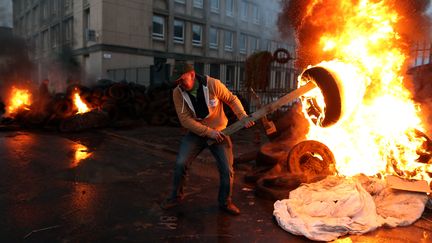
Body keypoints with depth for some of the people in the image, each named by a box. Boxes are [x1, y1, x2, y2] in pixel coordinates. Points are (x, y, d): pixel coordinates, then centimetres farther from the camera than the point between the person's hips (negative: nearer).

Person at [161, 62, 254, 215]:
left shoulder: (213, 84, -19)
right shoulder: (178, 93, -13)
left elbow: (232, 99, -5)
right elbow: (185, 119, -17)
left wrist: (243, 116, -17)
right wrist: (209, 132, -23)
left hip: (219, 132, -1)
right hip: (196, 133, 1)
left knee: (227, 169, -2)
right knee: (180, 164, -9)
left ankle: (225, 202, 22)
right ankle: (176, 196, 18)